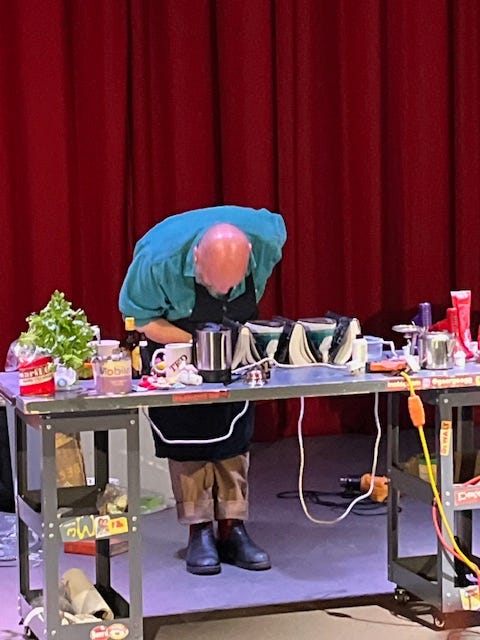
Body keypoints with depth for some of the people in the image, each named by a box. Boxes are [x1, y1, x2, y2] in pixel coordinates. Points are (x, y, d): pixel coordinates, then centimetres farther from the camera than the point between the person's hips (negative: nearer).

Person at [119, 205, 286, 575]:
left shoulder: (266, 236, -32)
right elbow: (139, 318, -20)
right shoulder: (159, 260, -38)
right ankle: (199, 533, -1)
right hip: (176, 335, -2)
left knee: (236, 432, 0)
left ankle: (232, 530, 6)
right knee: (187, 432, -7)